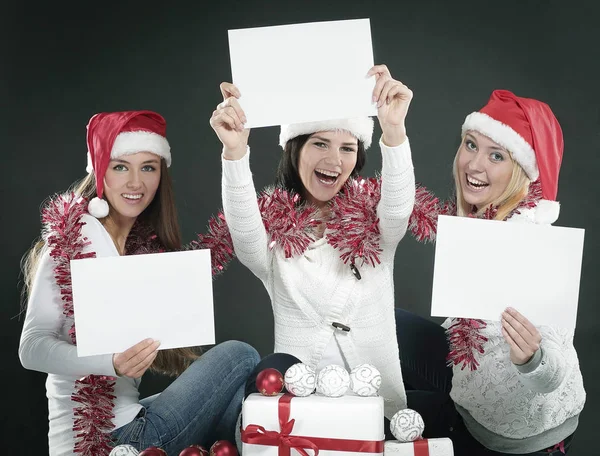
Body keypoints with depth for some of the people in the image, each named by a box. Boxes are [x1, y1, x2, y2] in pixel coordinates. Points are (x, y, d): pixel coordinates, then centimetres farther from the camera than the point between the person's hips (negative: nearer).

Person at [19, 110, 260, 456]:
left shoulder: (150, 246, 11)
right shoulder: (69, 240, -9)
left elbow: (154, 348, 10)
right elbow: (32, 347, -15)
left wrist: (202, 374, -7)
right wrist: (112, 363, -30)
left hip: (128, 417, 7)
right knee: (239, 357, -13)